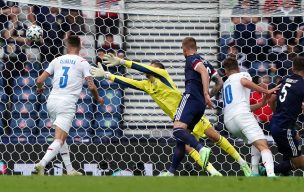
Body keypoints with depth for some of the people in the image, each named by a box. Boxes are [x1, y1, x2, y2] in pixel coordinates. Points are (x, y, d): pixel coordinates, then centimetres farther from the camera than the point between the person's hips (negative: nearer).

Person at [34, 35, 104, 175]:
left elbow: (40, 80, 9)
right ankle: (42, 164, -32)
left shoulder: (57, 60, 10)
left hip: (52, 101, 5)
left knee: (61, 137, 20)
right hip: (67, 103, -5)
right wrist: (98, 99, 15)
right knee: (59, 140, -10)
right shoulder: (82, 62, 1)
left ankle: (70, 170, 20)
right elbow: (91, 86, -5)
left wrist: (40, 88, 32)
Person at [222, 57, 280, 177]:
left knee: (257, 143, 27)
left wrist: (262, 103, 32)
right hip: (241, 115, -7)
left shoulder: (226, 84, 35)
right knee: (263, 146, -17)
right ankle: (271, 175, -41)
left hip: (228, 121, 7)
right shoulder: (243, 75, 16)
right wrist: (266, 91, -7)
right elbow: (245, 82, -12)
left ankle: (254, 172, 11)